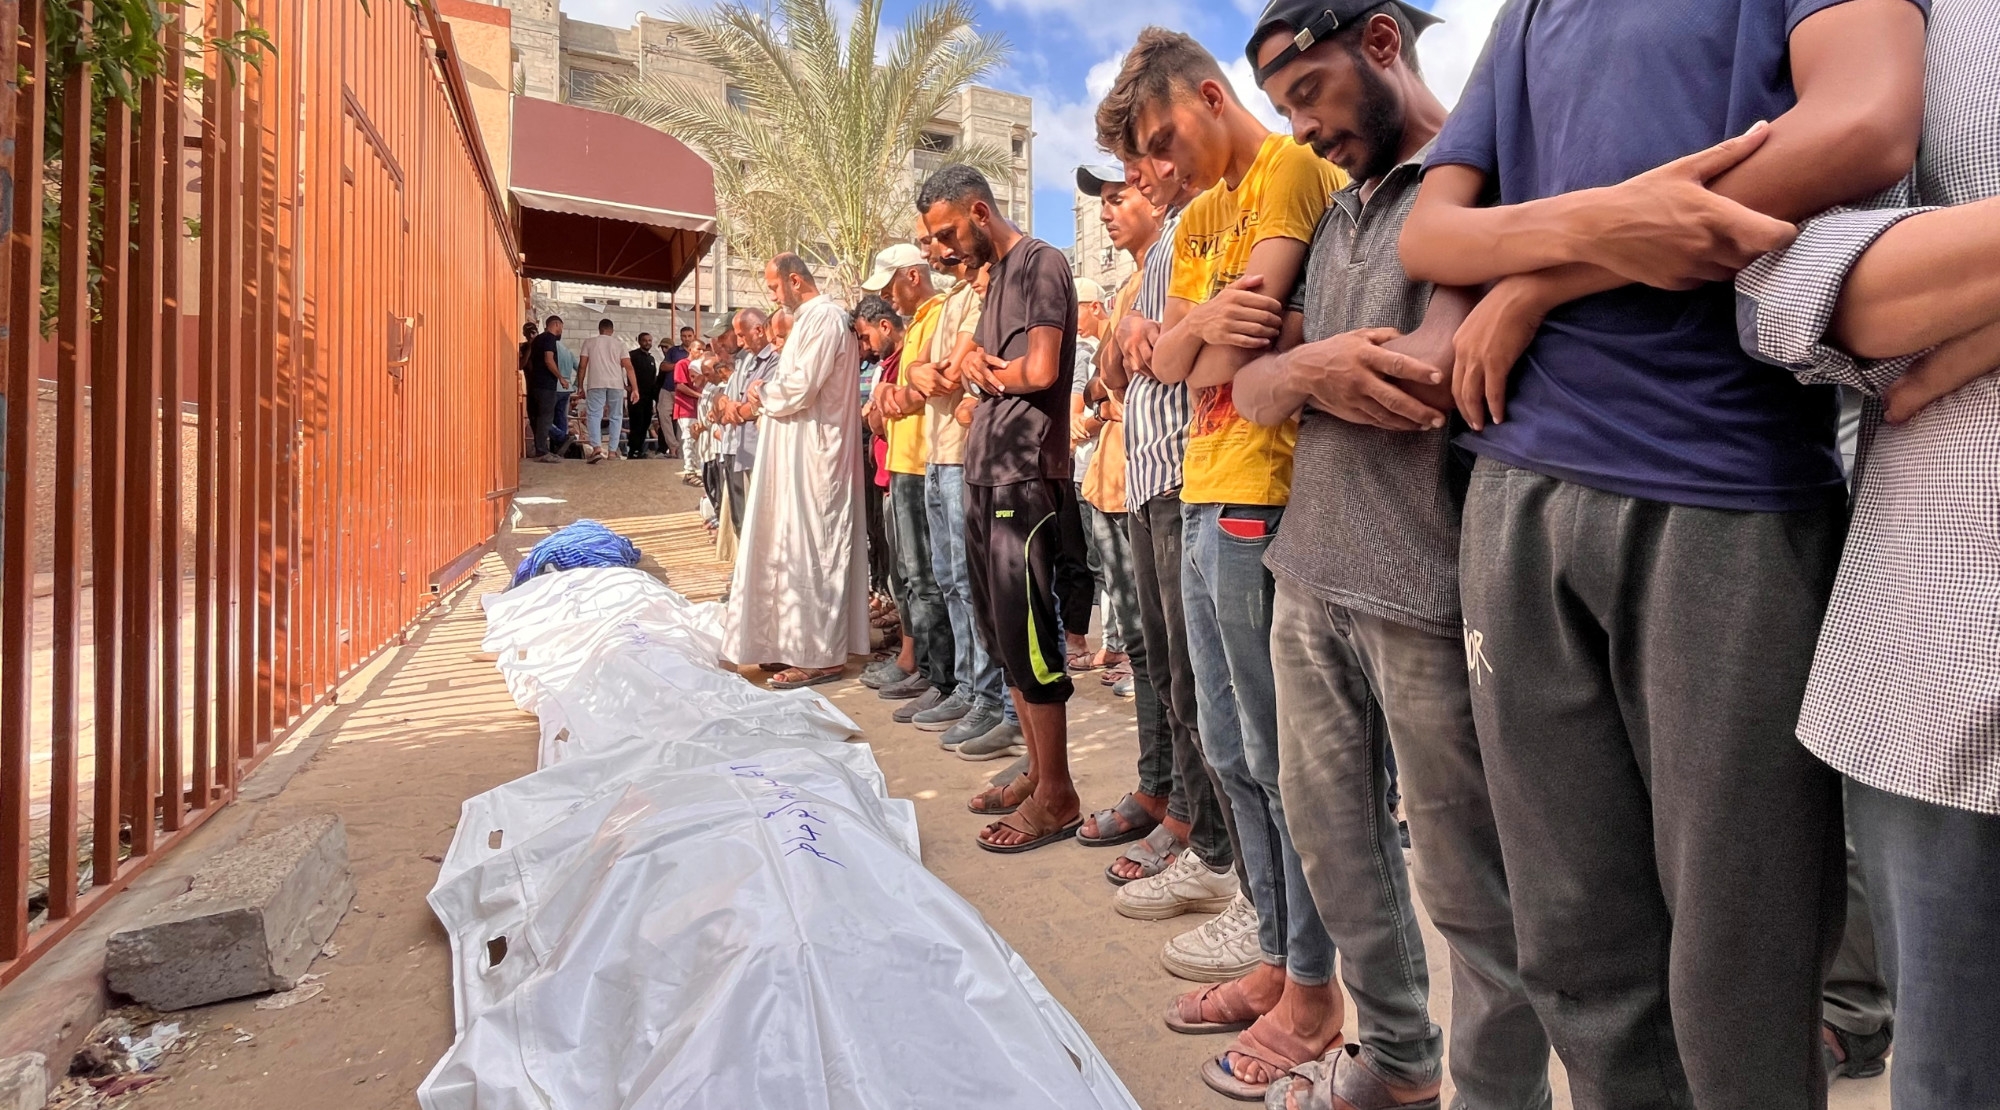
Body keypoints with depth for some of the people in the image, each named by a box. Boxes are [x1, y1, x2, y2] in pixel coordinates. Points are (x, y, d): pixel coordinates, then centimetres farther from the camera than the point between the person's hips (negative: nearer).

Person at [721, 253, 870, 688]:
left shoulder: (825, 318, -14)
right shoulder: (811, 318, 18)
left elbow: (801, 386, -22)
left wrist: (763, 395, -4)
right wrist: (769, 395, 3)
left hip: (811, 453, -10)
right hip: (798, 451, 10)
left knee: (806, 549, -7)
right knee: (799, 547, 12)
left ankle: (819, 656, -1)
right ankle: (807, 642, 20)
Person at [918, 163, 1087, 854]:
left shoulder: (1041, 263, -7)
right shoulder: (995, 275, 21)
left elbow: (1039, 371, -18)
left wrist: (992, 373, 0)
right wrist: (973, 364, -2)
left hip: (1025, 477, -9)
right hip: (985, 474, 9)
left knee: (1026, 633, -6)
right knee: (1002, 631, 12)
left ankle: (1057, 795, 6)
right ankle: (1037, 769, 25)